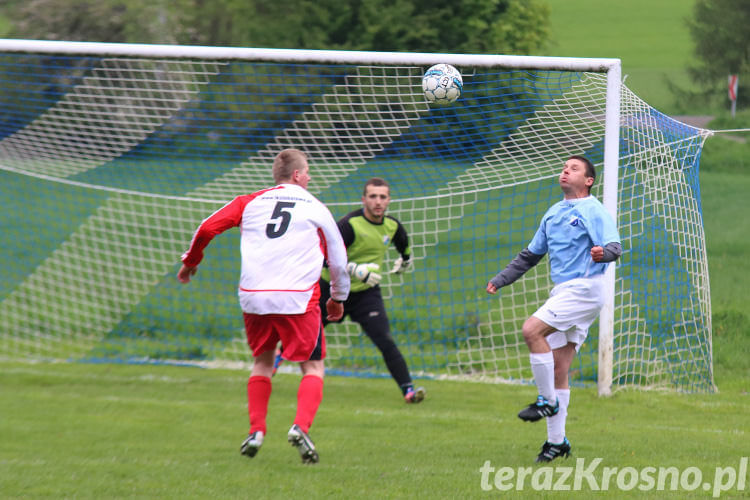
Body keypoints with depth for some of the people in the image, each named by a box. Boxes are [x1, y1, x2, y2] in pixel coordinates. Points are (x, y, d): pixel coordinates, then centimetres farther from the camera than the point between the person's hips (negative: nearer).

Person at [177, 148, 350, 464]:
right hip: (298, 298, -3)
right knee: (313, 367, 5)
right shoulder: (315, 208, 10)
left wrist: (190, 261, 28)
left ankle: (256, 430, 12)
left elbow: (207, 228, 10)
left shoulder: (250, 203, 14)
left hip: (253, 296, 3)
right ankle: (301, 427, -18)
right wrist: (339, 297, 33)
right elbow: (338, 258, 17)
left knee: (262, 362, 23)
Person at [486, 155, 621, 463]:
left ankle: (548, 401, -13)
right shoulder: (553, 214, 20)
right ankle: (557, 441, 7)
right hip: (562, 292, 8)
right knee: (558, 370, 5)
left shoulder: (594, 211, -4)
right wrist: (500, 280, 24)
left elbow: (615, 246, -17)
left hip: (584, 289, -8)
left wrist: (603, 252, -40)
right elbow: (531, 255, 28)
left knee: (531, 330, -23)